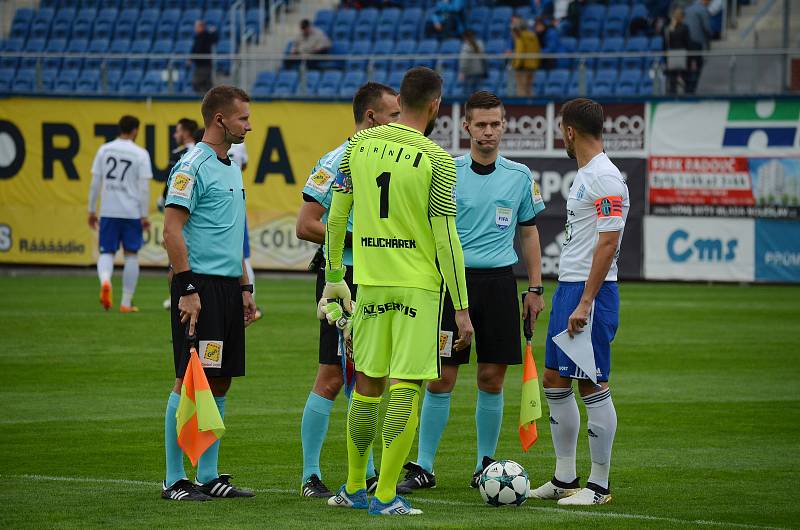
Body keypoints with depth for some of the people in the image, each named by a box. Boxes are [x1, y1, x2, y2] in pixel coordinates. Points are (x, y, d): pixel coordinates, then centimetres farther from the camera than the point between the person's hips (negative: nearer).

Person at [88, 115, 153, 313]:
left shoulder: (104, 150, 4)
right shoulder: (140, 154, -4)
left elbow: (95, 183, 5)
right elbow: (144, 187, -7)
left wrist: (91, 211, 13)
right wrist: (145, 216, -2)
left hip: (108, 212, 2)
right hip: (132, 213, -2)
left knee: (107, 252, 8)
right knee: (131, 255, 9)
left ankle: (105, 281, -25)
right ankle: (126, 302, 10)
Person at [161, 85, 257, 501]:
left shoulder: (230, 168, 18)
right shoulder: (193, 166, -10)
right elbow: (171, 230, -15)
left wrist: (245, 286, 20)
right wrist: (187, 289, -19)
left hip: (227, 286, 9)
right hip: (200, 285, -9)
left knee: (219, 381, 9)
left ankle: (208, 476, 14)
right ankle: (174, 480, -3)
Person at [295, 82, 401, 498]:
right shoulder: (336, 163, -12)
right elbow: (306, 226, -16)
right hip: (344, 280, -8)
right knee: (331, 378, -6)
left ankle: (369, 473, 18)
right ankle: (310, 476, 0)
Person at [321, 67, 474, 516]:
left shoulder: (359, 145, 4)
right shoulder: (437, 160, -9)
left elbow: (336, 216, 9)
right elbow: (446, 238, -11)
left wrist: (334, 276, 20)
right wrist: (462, 308, -7)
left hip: (370, 281, 4)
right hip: (419, 285, -4)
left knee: (367, 385, 15)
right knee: (406, 387, -2)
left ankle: (355, 488, 23)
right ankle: (386, 496, -4)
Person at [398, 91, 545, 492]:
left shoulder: (519, 177, 7)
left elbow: (529, 233, 14)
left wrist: (535, 288, 9)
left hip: (499, 282, 2)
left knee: (492, 379, 3)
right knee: (440, 379, -4)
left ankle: (485, 465, 14)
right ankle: (424, 467, 3)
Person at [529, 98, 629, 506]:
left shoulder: (605, 178, -16)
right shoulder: (584, 174, 16)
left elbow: (608, 244, -20)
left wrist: (585, 303, -23)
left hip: (590, 291, -10)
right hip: (567, 288, 10)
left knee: (592, 385, -6)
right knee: (554, 381, 12)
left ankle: (599, 485, 0)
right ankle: (565, 479, 20)